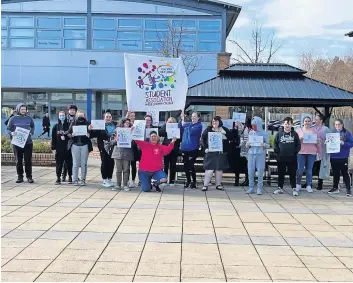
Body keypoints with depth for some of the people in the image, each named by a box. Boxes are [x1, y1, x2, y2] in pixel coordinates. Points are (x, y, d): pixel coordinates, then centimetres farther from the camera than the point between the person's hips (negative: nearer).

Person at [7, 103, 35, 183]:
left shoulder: (29, 118, 5)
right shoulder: (13, 119, 1)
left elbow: (33, 127, 22)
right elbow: (8, 129, 5)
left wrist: (31, 133, 5)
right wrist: (12, 133, -15)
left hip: (28, 142, 0)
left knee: (28, 161, -1)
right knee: (18, 161, 6)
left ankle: (29, 176, 7)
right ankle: (20, 176, 14)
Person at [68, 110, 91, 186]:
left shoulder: (87, 123, 7)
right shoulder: (73, 123, 9)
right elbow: (68, 133, 6)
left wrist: (88, 135, -18)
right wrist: (72, 135, -15)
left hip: (84, 145, 0)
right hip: (75, 145, 0)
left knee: (84, 164, 3)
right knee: (75, 164, 1)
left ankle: (83, 180, 10)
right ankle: (75, 180, 6)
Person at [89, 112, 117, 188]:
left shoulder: (116, 125, 10)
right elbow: (93, 134, -9)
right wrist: (90, 130, -25)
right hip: (104, 148, -4)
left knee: (111, 163, 8)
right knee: (104, 163, 0)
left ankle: (109, 179, 20)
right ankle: (105, 180, 10)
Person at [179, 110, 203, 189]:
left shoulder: (199, 125, -5)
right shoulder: (188, 124, 17)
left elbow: (192, 132, -19)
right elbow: (179, 127, 10)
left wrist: (183, 123, -17)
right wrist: (182, 119, -4)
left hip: (193, 149, -6)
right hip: (184, 148, 6)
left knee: (191, 166, -7)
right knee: (185, 166, 10)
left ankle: (194, 182, 6)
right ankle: (188, 181, 23)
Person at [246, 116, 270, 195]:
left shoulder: (264, 134, 0)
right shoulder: (251, 133, 10)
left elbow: (268, 145, 4)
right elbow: (247, 145, 16)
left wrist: (264, 145, -17)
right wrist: (248, 144, -7)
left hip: (260, 154, -3)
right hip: (251, 154, 3)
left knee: (260, 172, -3)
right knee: (250, 171, 2)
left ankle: (259, 188, 4)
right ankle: (251, 188, 11)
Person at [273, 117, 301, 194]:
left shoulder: (294, 134, 4)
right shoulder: (279, 133, 3)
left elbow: (298, 145, 7)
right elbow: (275, 144, 5)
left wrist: (295, 152, -4)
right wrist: (277, 152, -5)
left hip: (292, 158, 0)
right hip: (281, 158, 0)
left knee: (292, 174, 4)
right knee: (281, 174, 8)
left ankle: (294, 188, 11)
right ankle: (280, 188, 16)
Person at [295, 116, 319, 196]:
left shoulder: (314, 131, 13)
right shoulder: (299, 130, 10)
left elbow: (318, 141, 17)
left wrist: (317, 141, -2)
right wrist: (299, 139, -12)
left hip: (312, 153, 1)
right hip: (301, 152, -1)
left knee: (309, 170, 2)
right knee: (300, 169, -5)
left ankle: (308, 186, 10)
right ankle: (298, 185, 12)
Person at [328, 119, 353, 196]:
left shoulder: (346, 133, -4)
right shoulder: (332, 132, 9)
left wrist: (343, 143, -19)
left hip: (343, 157, -4)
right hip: (334, 156, 4)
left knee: (345, 173, -4)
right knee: (335, 173, 13)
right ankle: (335, 188, 24)